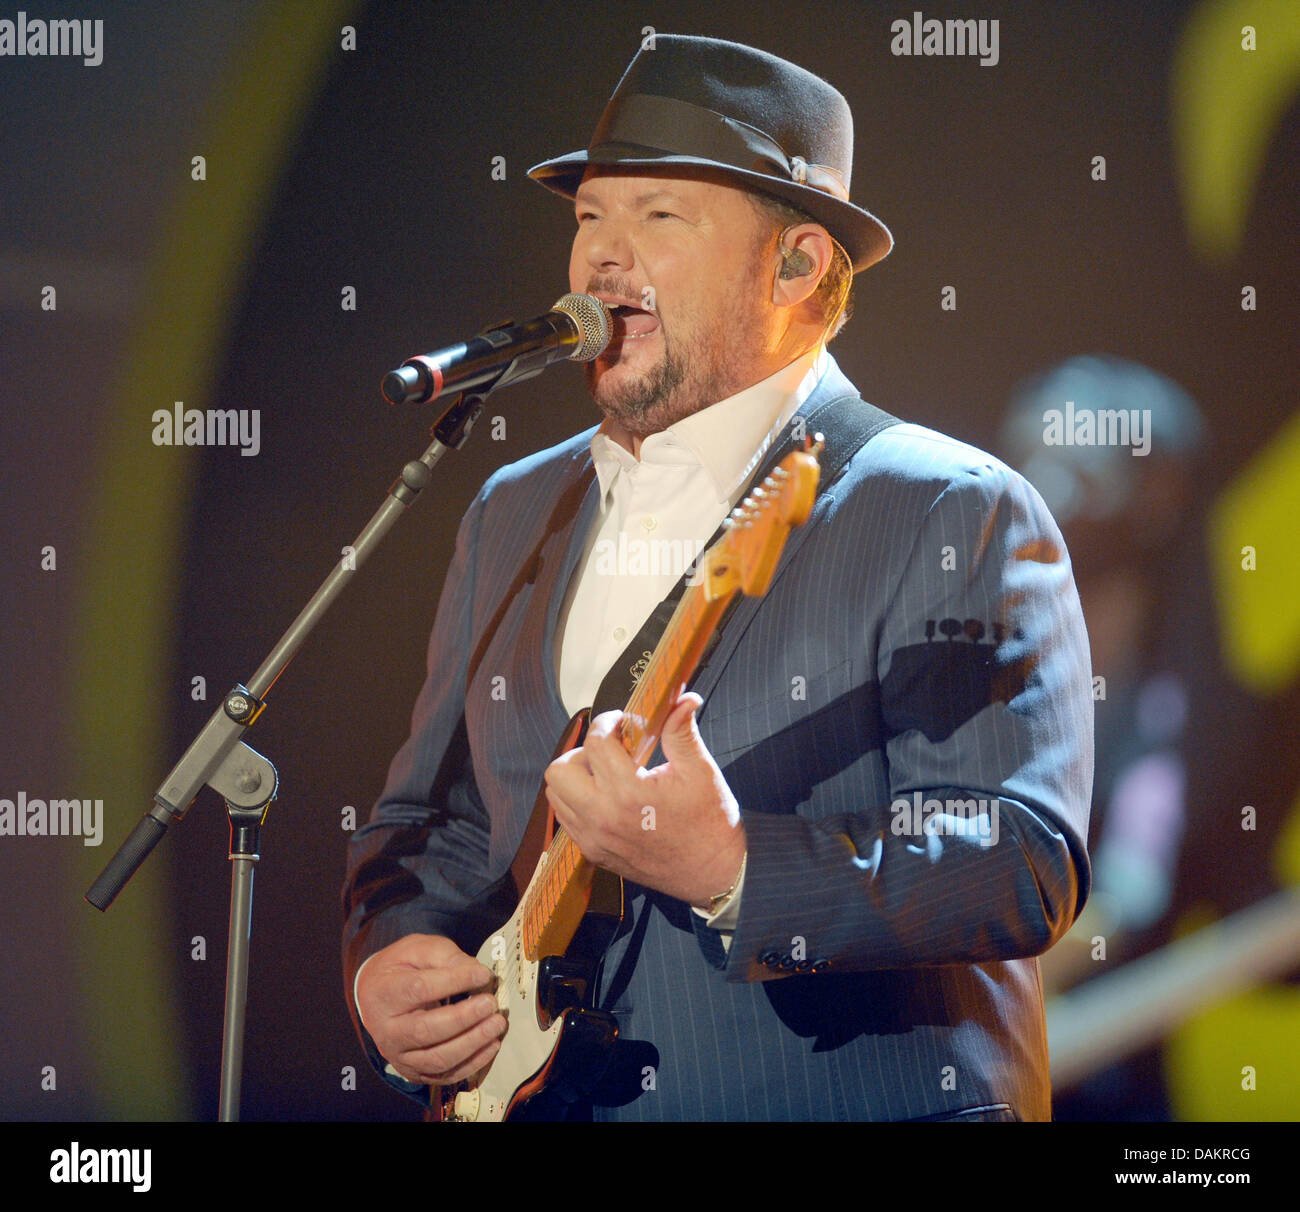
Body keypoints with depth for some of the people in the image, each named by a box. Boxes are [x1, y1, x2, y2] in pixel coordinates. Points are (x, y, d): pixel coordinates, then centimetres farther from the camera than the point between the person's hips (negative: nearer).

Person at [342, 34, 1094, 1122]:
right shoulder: (512, 516, 19)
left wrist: (731, 870, -21)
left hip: (862, 1102, -5)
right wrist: (387, 964, 6)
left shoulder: (959, 515, -1)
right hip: (532, 1096, 5)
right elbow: (428, 819, 25)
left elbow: (1029, 866, -11)